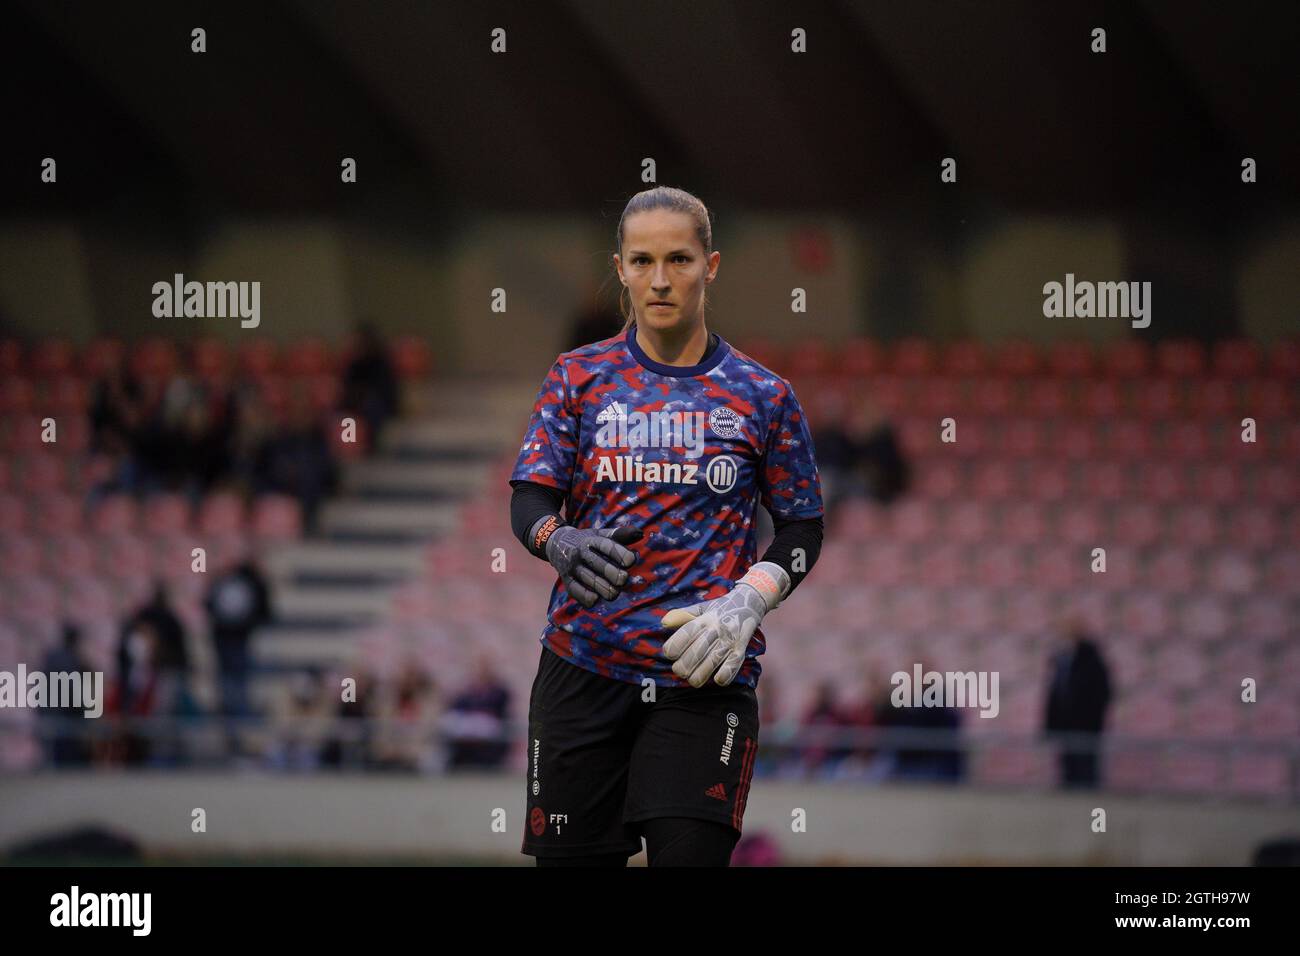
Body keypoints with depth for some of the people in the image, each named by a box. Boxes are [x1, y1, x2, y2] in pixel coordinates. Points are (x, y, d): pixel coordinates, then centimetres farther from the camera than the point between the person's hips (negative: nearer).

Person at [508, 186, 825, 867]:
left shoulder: (761, 396, 7)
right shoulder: (581, 377, 9)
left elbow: (801, 528, 11)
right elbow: (528, 502, 4)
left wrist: (749, 600, -8)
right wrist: (560, 541, -19)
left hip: (703, 674, -1)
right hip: (583, 665, 1)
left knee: (689, 854, -13)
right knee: (571, 859, -1)